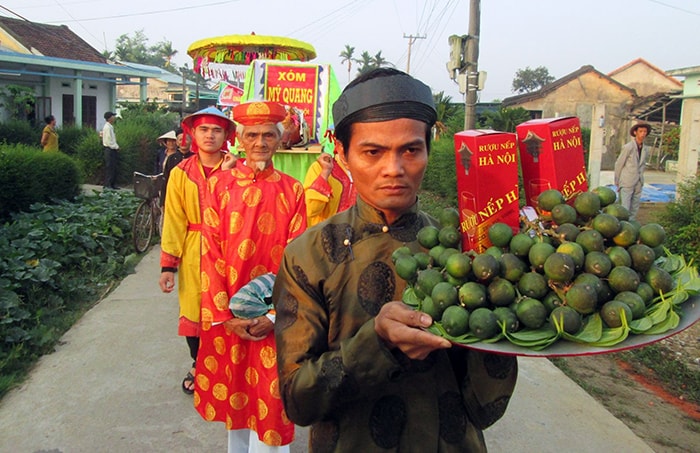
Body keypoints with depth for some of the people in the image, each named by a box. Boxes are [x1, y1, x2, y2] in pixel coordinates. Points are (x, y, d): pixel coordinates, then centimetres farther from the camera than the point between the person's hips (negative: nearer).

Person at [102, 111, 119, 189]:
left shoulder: (110, 127, 15)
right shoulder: (107, 127, -14)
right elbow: (108, 141, -19)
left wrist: (116, 146, 8)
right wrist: (116, 147, -12)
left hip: (113, 149, 10)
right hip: (110, 150, -10)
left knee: (113, 168, 11)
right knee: (109, 168, -7)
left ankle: (112, 184, 17)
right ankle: (107, 185, -3)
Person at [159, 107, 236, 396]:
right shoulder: (180, 174, 3)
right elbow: (174, 221, 1)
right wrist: (168, 265, -1)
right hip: (193, 255, 2)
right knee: (192, 312, 9)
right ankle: (198, 367, 32)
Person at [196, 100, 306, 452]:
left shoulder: (292, 191, -1)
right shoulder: (220, 185, -1)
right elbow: (211, 253, -4)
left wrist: (276, 314, -11)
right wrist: (226, 315, -10)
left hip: (274, 317, -1)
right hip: (227, 313, 1)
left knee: (270, 398, 6)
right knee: (233, 392, 16)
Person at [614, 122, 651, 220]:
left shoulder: (645, 149, 10)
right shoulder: (628, 147, -8)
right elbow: (618, 164, -4)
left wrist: (640, 179, 15)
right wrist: (617, 182, 1)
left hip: (638, 184, 6)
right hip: (626, 184, -6)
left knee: (634, 210, 8)